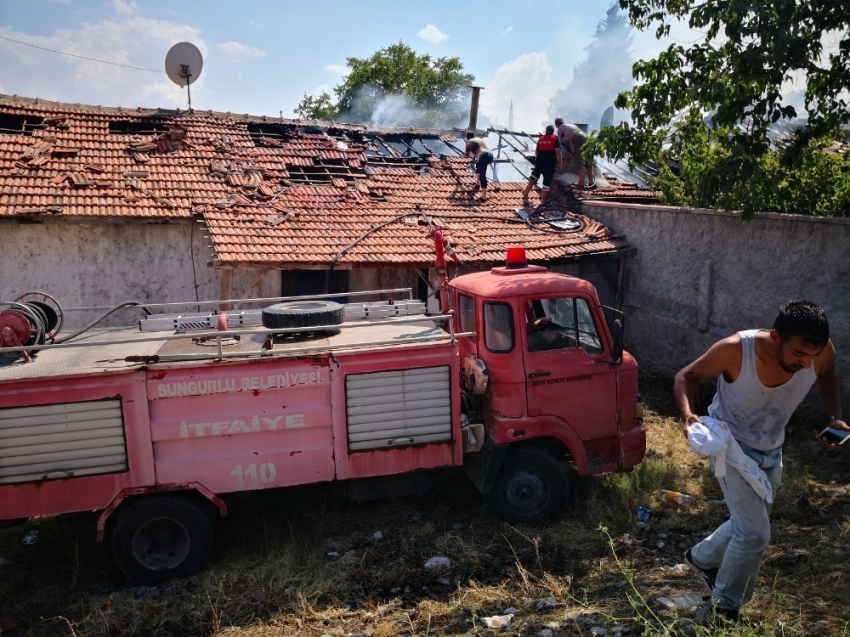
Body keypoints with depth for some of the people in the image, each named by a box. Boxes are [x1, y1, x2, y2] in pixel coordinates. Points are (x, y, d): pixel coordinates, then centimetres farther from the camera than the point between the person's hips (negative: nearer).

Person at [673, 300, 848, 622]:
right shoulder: (735, 350, -34)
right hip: (731, 444, -5)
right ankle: (725, 607, 14)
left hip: (771, 450, 6)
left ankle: (701, 558, 49)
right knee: (756, 533, -9)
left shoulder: (820, 352, -23)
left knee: (748, 524, 20)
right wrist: (687, 413, -36)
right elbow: (687, 376, -17)